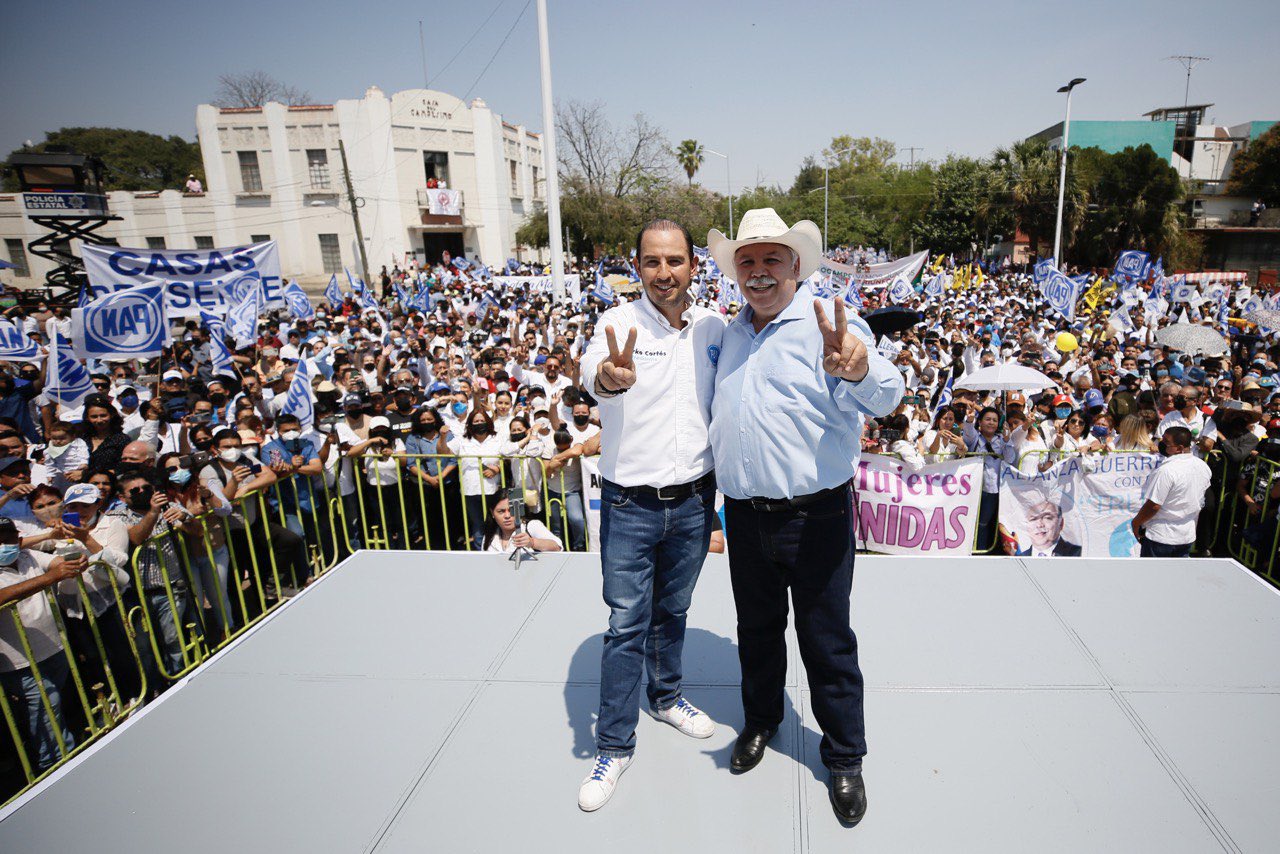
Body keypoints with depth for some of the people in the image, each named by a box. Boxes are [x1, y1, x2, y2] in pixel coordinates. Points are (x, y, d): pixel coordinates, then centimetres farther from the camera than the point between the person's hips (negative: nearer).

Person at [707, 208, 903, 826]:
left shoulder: (830, 324, -11)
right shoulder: (731, 333, 10)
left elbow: (881, 398, -28)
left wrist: (860, 370, -50)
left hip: (814, 516, -5)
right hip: (745, 515, 6)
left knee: (827, 642, 9)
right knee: (756, 628, 21)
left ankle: (844, 758, 30)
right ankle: (760, 720, 45)